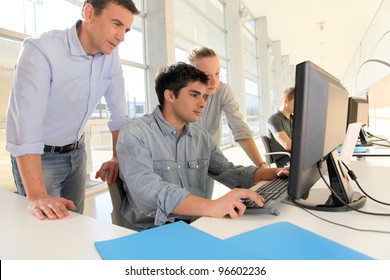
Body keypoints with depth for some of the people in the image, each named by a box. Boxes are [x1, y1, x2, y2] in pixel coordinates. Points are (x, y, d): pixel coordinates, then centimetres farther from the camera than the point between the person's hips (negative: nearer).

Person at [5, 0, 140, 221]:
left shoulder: (111, 55, -7)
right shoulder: (41, 51, -26)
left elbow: (119, 113, 0)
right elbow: (25, 122, -33)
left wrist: (118, 157, -2)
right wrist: (37, 196, -39)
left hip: (77, 151, 5)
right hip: (39, 156, -5)